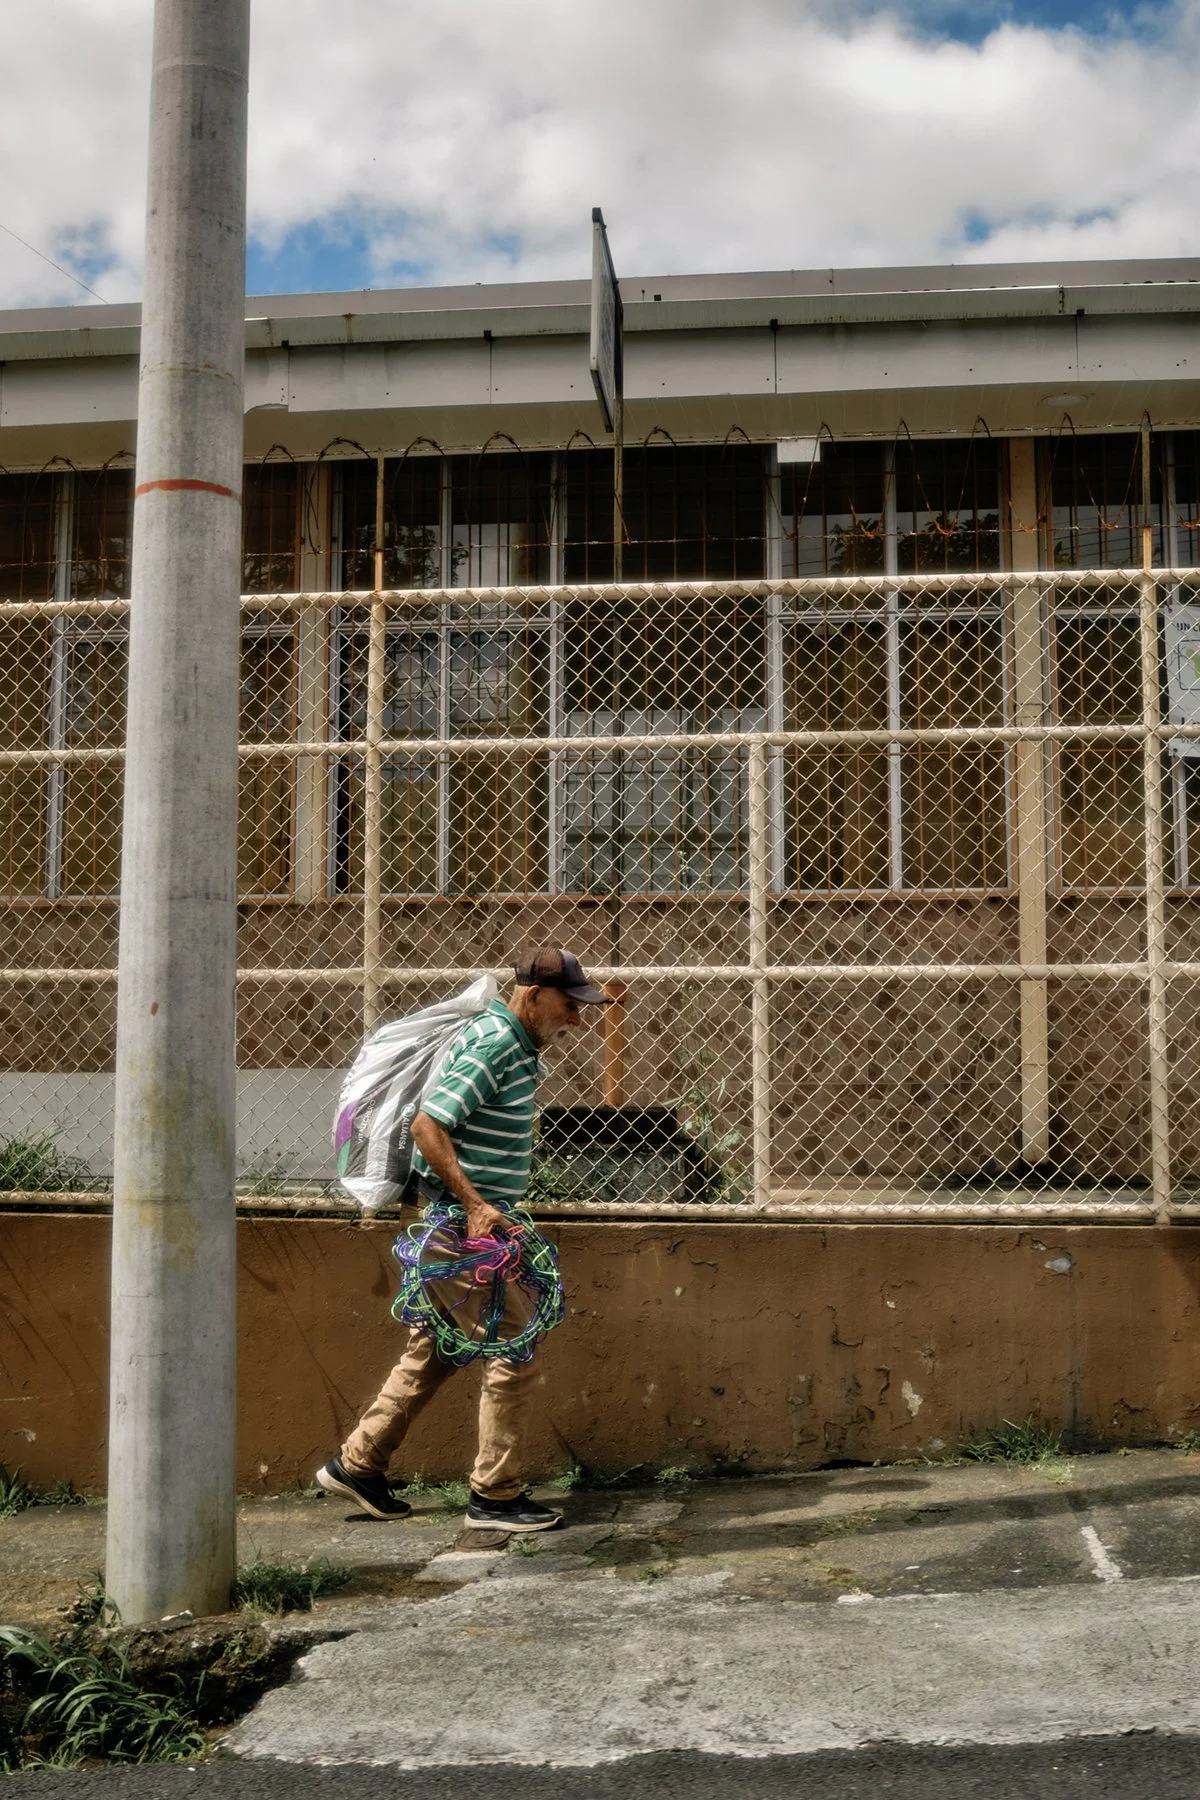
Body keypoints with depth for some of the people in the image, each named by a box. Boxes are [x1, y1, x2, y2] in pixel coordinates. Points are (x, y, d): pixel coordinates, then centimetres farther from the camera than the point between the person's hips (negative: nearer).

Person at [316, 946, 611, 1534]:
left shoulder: (515, 1044, 13)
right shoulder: (493, 1044, -18)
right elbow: (427, 1126, -23)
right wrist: (474, 1205, -24)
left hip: (480, 1218, 10)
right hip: (466, 1222, -10)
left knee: (435, 1351, 18)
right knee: (513, 1355, -3)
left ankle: (357, 1464, 27)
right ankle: (494, 1496, 8)